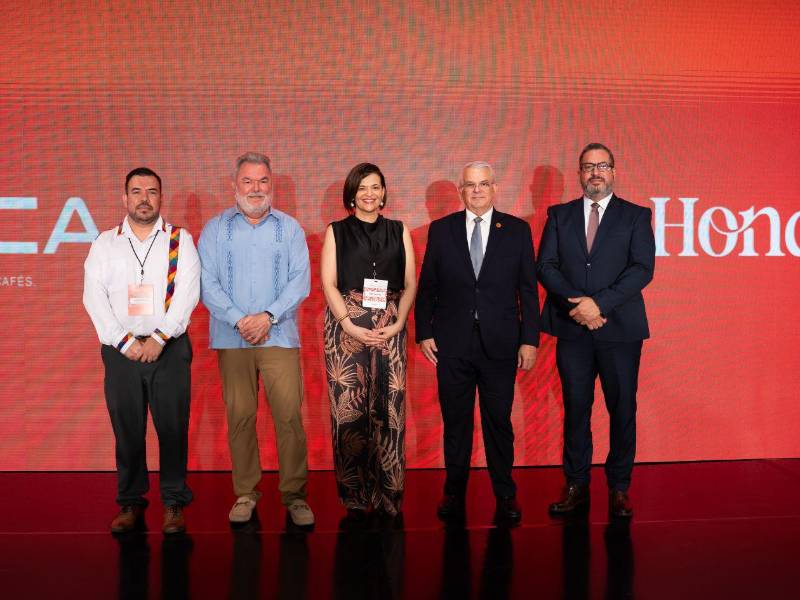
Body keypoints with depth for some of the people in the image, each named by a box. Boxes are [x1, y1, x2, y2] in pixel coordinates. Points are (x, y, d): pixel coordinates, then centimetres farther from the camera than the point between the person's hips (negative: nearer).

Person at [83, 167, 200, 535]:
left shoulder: (180, 240, 6)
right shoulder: (105, 244, 10)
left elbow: (187, 293, -4)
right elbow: (94, 296, 2)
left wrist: (158, 338, -12)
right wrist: (125, 341, -9)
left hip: (169, 348, -1)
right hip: (121, 349, 1)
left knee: (173, 427, -1)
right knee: (126, 429, 5)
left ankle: (173, 502, 10)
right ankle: (130, 502, 17)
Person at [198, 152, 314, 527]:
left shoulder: (289, 228, 8)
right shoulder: (215, 230, 8)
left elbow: (300, 281, 1)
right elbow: (207, 284, 1)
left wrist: (268, 316, -11)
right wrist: (239, 320, -11)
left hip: (279, 336, 0)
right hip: (232, 338, 1)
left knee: (290, 415, -7)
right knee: (240, 416, 3)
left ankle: (294, 493, 3)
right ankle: (245, 493, 15)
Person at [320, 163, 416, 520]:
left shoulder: (399, 231, 14)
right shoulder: (336, 232, 10)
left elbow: (410, 283, 9)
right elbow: (328, 284, 2)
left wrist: (398, 324, -5)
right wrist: (353, 327, -10)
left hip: (390, 328, 1)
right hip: (347, 326, -1)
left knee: (389, 409, -3)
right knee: (349, 409, -5)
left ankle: (388, 494, 5)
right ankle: (355, 496, 4)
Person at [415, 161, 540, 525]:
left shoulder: (517, 230, 3)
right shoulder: (441, 230, 5)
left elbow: (528, 289, 3)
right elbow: (426, 286, 7)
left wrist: (529, 339, -2)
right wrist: (424, 332, 1)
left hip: (499, 344, -1)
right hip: (452, 344, 1)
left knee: (499, 420, 5)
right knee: (455, 421, 9)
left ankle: (505, 495, 18)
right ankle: (454, 493, 22)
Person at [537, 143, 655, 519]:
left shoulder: (636, 216, 5)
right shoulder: (559, 215, 11)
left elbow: (642, 269, -6)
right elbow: (546, 266, 3)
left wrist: (599, 303, -16)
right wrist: (575, 304, -11)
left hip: (620, 329, -1)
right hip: (573, 329, 2)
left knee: (622, 410, 3)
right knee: (575, 409, 7)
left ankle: (619, 489, 14)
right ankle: (576, 487, 17)